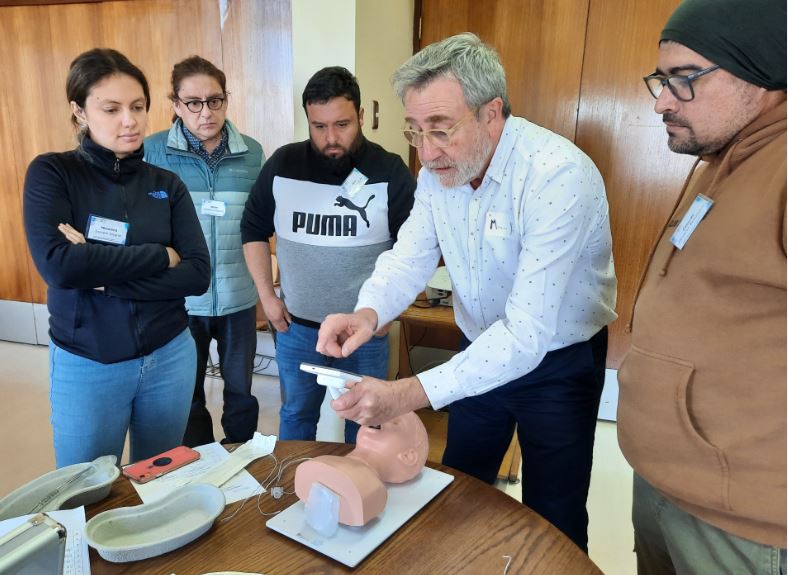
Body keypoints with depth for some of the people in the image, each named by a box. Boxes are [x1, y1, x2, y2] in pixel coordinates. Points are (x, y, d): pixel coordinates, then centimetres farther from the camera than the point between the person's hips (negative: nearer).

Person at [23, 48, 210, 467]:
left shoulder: (167, 185, 0)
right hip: (85, 364, -2)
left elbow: (198, 275, -10)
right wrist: (162, 256, -16)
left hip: (169, 355, 2)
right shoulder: (51, 173, -6)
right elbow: (56, 264, -22)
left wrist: (102, 276, -19)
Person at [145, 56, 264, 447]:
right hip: (180, 298, -1)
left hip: (239, 296, 1)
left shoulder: (252, 152, 0)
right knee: (186, 392, 16)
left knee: (240, 389, 16)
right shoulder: (153, 151, -5)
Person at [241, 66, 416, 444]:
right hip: (296, 327, 2)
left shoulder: (391, 172, -11)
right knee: (297, 416, 20)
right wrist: (266, 296, 2)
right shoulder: (282, 165, -4)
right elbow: (253, 230, 8)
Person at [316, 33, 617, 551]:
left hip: (557, 360, -5)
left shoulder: (559, 176, -31)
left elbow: (527, 333, -34)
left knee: (552, 525, 11)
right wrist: (369, 312, -30)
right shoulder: (440, 167, -9)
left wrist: (408, 395, -41)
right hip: (481, 350, 6)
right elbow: (410, 256, -8)